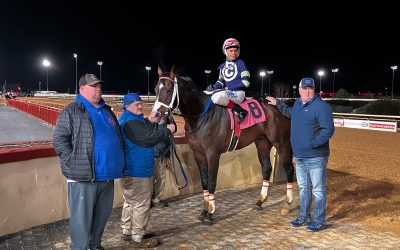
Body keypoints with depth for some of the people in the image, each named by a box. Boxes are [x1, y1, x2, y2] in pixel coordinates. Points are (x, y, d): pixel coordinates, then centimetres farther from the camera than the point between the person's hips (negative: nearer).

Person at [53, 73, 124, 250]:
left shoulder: (107, 111, 16)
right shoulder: (72, 111, -4)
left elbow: (118, 137, 24)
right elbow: (59, 139, -8)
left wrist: (118, 163, 16)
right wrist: (74, 164, -13)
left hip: (107, 175, 7)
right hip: (83, 176, -7)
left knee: (102, 215, 18)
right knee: (82, 218, 1)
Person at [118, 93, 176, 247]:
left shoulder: (135, 119, 15)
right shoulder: (130, 122, -20)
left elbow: (149, 130, 16)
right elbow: (149, 138, -25)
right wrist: (167, 130, -15)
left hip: (130, 169, 12)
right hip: (137, 170, -12)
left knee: (130, 202, 20)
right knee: (141, 204, -2)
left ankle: (127, 232, 33)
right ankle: (137, 239, 8)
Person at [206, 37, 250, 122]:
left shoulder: (241, 63, -3)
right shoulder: (222, 66, 15)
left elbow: (246, 82, -9)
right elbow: (220, 81, 19)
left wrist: (229, 88, -13)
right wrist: (213, 87, -3)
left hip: (239, 93, -7)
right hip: (227, 92, 7)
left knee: (217, 97, -35)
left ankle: (241, 111, -25)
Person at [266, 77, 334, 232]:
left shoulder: (321, 106, -15)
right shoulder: (298, 104, 11)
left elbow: (328, 130, -21)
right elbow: (290, 113, 34)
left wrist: (313, 143, -26)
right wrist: (278, 104, 34)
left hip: (315, 157, -8)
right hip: (299, 156, 9)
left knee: (318, 190, 3)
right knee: (303, 188, 19)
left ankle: (319, 221, 16)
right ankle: (304, 217, 33)